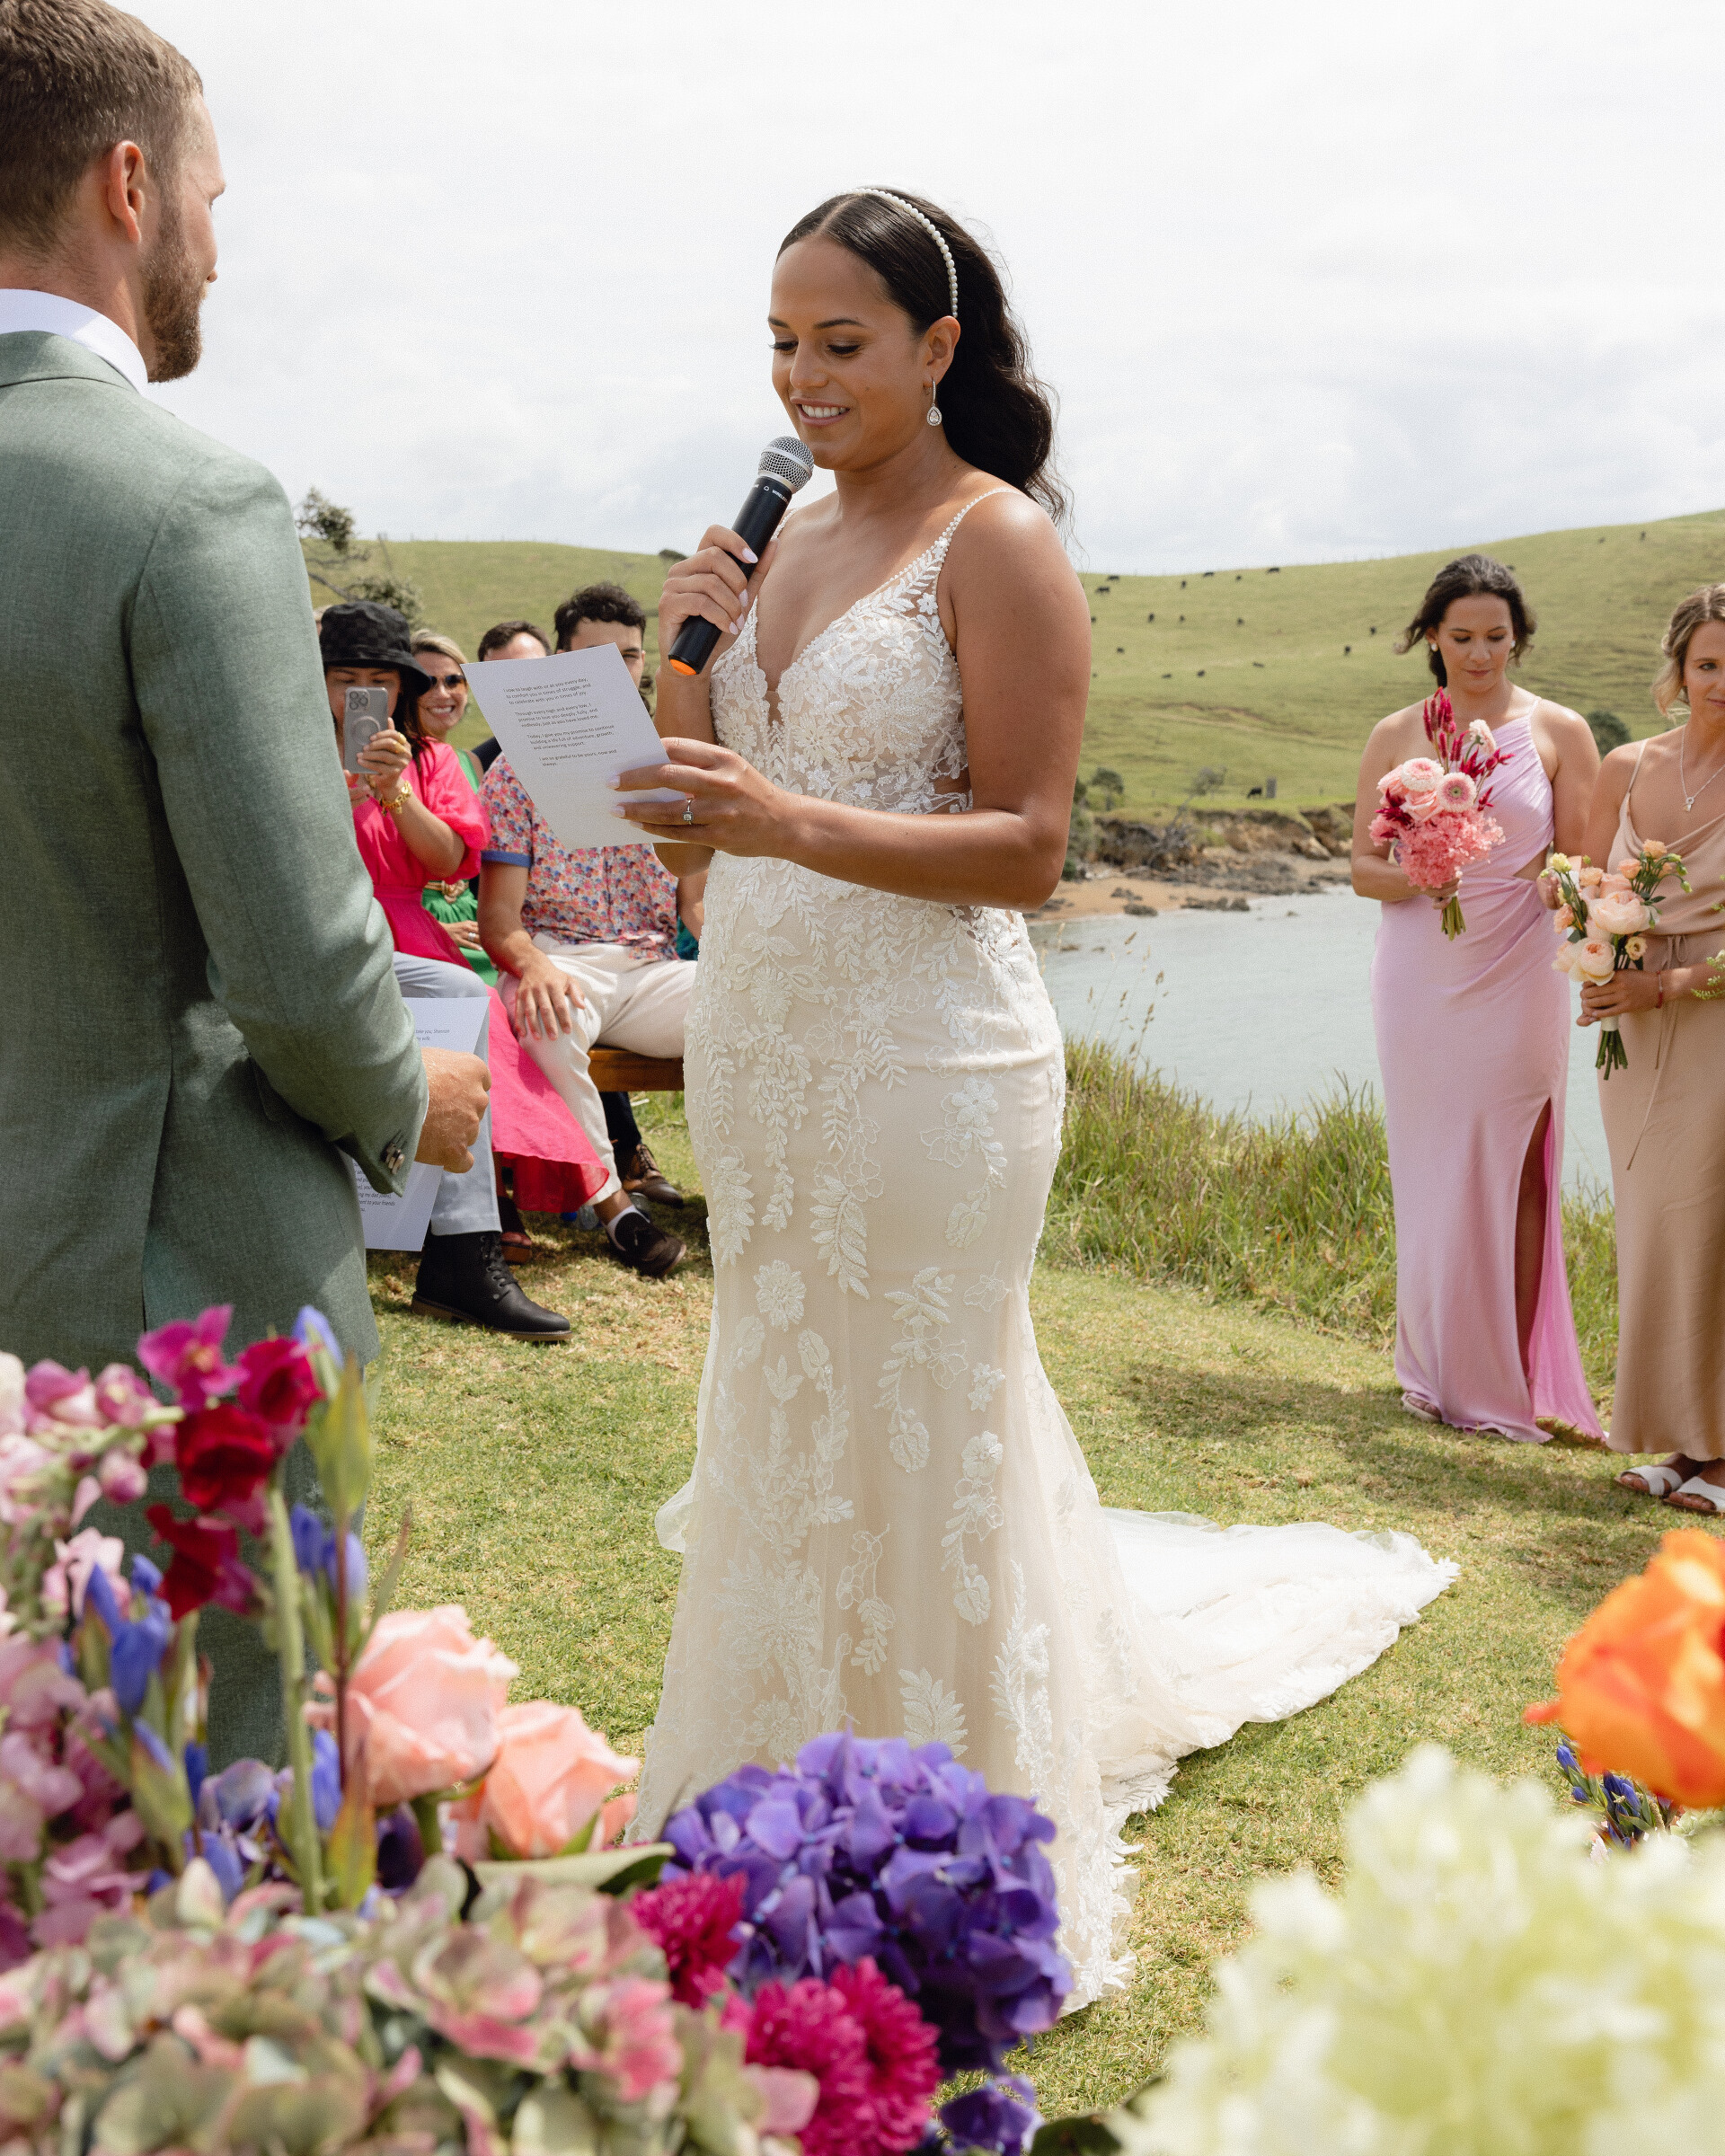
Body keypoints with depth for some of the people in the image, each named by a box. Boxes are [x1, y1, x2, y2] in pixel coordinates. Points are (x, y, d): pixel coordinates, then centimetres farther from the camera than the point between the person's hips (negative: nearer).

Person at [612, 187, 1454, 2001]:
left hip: (919, 1058, -7)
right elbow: (691, 829, 13)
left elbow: (1027, 848, -15)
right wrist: (685, 653, -4)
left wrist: (794, 824, -27)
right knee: (785, 1429, 17)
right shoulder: (786, 542, 12)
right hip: (756, 1041, 7)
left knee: (913, 1445, 3)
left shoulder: (998, 545, -8)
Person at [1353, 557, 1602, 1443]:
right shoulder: (1396, 736, 7)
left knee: (1512, 1172, -2)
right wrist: (1418, 879, -15)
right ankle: (1438, 1370, 19)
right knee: (1427, 1169, 6)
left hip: (1517, 973, -2)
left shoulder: (1558, 731, 2)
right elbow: (1362, 865, 6)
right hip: (1419, 975, 2)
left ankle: (1512, 1381, 6)